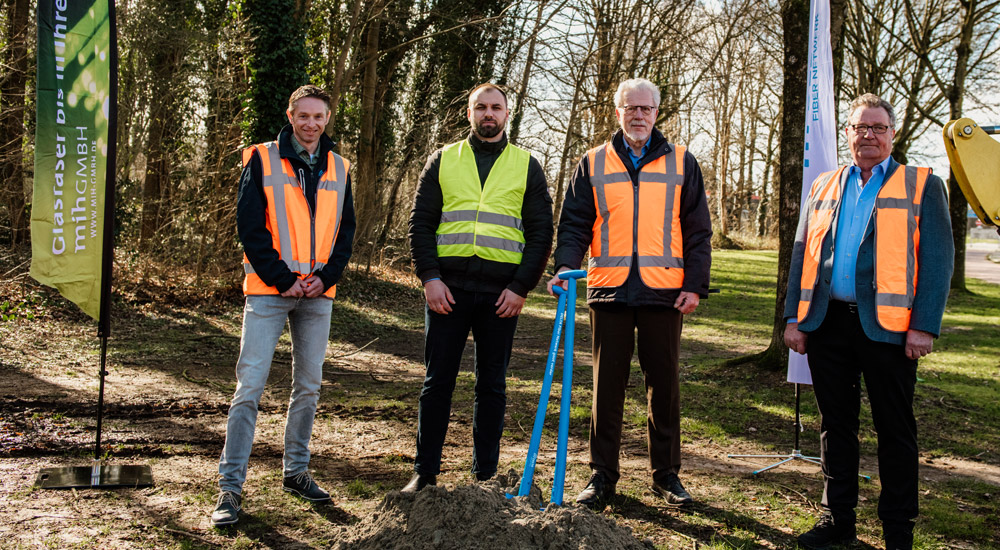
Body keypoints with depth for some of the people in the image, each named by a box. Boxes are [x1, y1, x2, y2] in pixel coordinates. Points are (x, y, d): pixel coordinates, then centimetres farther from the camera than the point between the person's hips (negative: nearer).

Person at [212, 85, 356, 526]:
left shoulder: (338, 169, 11)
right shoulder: (262, 160, 0)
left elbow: (346, 230, 11)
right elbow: (249, 225, -6)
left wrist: (326, 276, -5)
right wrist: (282, 278, -12)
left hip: (318, 294, 4)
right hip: (268, 291, -4)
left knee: (308, 387, 11)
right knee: (250, 386, -7)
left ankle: (296, 471, 25)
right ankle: (230, 486, -2)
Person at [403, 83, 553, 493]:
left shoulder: (526, 166, 10)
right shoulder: (443, 160, 11)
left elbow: (541, 232, 5)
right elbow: (420, 222, 6)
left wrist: (521, 287, -6)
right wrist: (430, 277, -7)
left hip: (502, 291, 0)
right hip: (447, 288, 0)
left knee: (492, 384, 7)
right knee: (438, 381, 2)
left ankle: (485, 475, 16)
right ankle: (425, 473, 11)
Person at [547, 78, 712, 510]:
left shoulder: (681, 163, 9)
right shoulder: (593, 164, 10)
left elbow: (697, 230, 8)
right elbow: (574, 223, 7)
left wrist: (695, 284, -1)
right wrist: (566, 265, -11)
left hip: (664, 291, 0)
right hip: (609, 291, 0)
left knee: (664, 384, 6)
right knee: (607, 384, 5)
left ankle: (666, 474, 17)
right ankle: (603, 474, 14)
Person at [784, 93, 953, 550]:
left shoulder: (922, 185, 3)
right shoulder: (823, 187, 15)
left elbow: (938, 259, -3)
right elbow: (802, 254, 14)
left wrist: (925, 325, -12)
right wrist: (794, 317, 6)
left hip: (887, 325, -3)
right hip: (827, 322, 4)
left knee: (895, 429, 5)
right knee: (835, 423, 11)